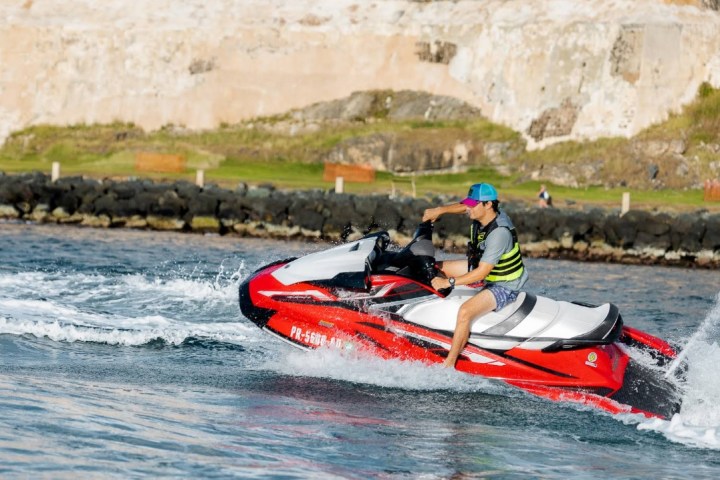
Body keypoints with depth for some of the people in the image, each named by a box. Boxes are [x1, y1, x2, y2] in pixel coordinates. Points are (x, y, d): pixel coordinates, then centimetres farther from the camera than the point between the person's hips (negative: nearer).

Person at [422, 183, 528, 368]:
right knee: (436, 267, 14)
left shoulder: (499, 233, -33)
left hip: (504, 286, -10)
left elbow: (481, 273, -33)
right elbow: (463, 207, 17)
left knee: (465, 312, -32)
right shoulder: (483, 213, -9)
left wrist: (449, 282, -30)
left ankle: (448, 365, -27)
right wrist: (439, 210, 3)